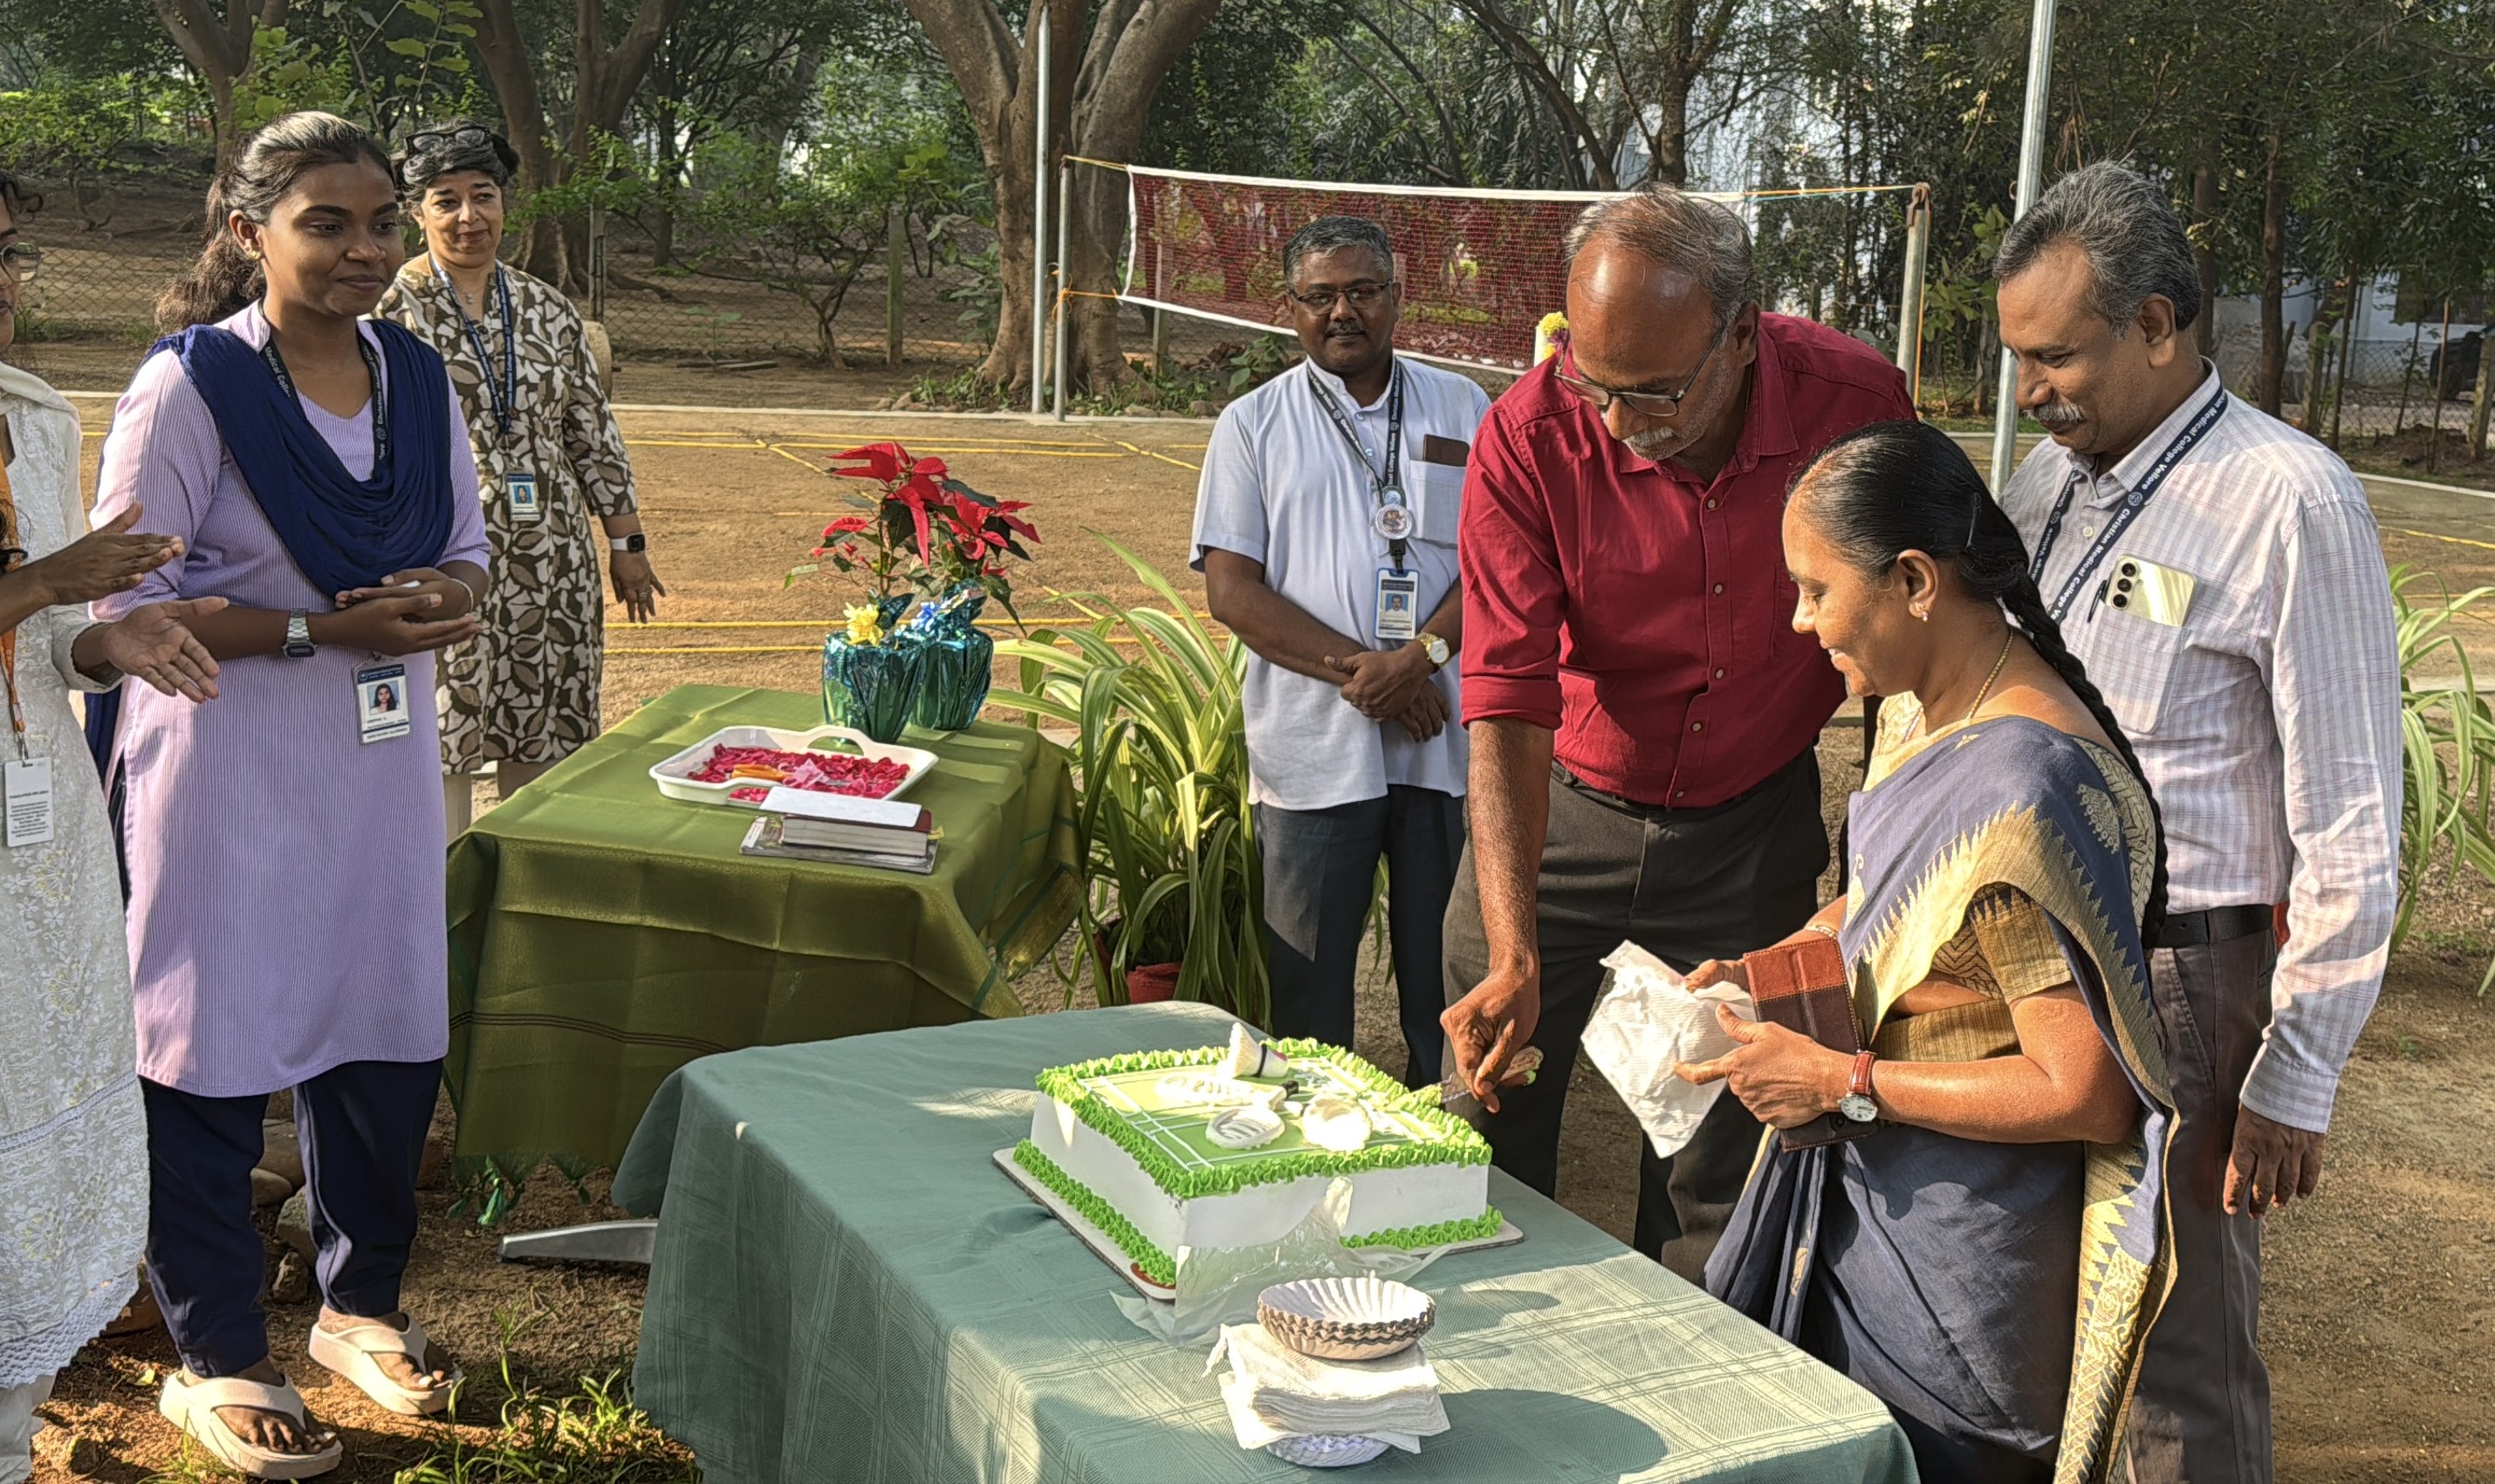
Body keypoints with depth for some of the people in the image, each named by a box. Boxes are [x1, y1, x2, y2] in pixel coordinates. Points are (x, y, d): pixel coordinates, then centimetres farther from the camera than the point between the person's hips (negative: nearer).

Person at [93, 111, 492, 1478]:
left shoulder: (415, 376, 6)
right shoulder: (188, 384, -11)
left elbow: (466, 547, 15)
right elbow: (125, 601, -12)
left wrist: (446, 594, -8)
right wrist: (323, 628, -20)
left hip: (381, 758, 6)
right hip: (226, 764, -5)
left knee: (384, 1035, 12)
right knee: (213, 1054, 3)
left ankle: (360, 1300, 34)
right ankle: (213, 1357, 20)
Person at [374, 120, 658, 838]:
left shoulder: (546, 308, 10)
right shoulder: (393, 310, -3)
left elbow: (592, 429, 12)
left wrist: (627, 542, 11)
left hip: (552, 559, 4)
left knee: (544, 730, 10)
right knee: (445, 732, 0)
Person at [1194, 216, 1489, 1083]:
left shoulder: (1463, 412, 10)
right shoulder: (1254, 425, 6)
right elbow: (1230, 590, -2)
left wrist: (1420, 655, -14)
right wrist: (1360, 670, -12)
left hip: (1445, 741, 1)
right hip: (1314, 751, -1)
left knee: (1449, 979, 8)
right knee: (1307, 988, 5)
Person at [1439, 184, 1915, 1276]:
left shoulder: (1855, 399, -17)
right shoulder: (1529, 436, -21)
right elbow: (1508, 701, -24)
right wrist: (1516, 957, -32)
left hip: (1756, 827, 1)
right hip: (1561, 813, -1)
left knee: (1715, 1181, 9)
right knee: (1485, 1124, 7)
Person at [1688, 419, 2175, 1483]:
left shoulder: (2019, 793, -29)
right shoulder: (1926, 706, 0)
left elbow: (2088, 1096, -26)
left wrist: (1845, 1083, -21)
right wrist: (1766, 970, 3)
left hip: (1955, 1256, -9)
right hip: (1867, 1189, 9)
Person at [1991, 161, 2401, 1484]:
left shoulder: (2290, 505, -13)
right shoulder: (2048, 479, 9)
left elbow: (2350, 829, -12)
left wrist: (2296, 1079, -12)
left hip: (2176, 976, -6)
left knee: (2180, 1355, 5)